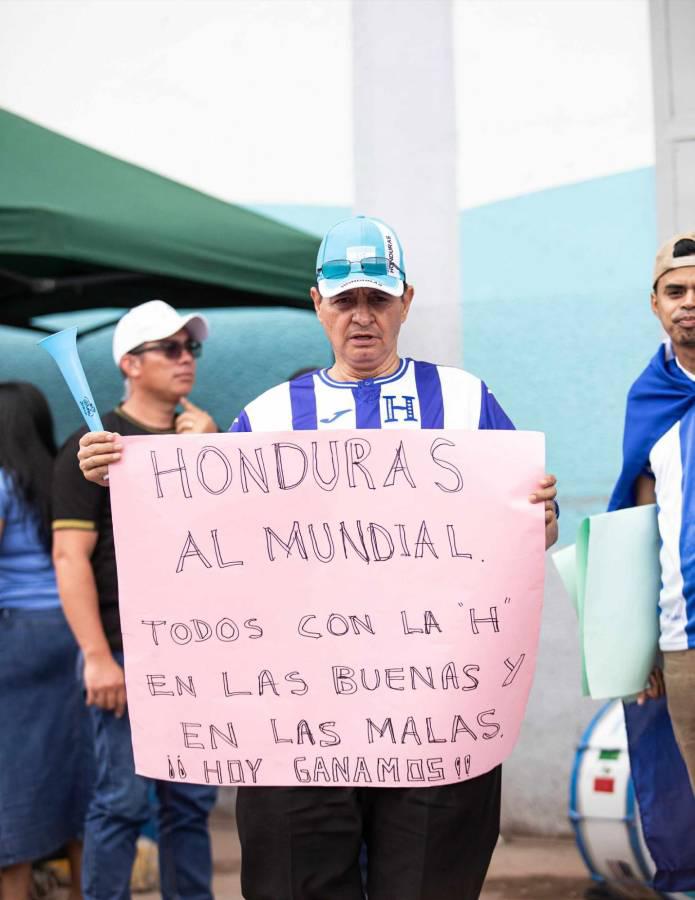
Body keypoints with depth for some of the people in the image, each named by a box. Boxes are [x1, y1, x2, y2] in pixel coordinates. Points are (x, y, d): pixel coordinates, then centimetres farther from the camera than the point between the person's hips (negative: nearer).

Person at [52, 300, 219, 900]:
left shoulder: (205, 440, 13)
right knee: (123, 801, -2)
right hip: (128, 654, -5)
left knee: (192, 801, 9)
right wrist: (97, 657, -15)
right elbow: (70, 556, -10)